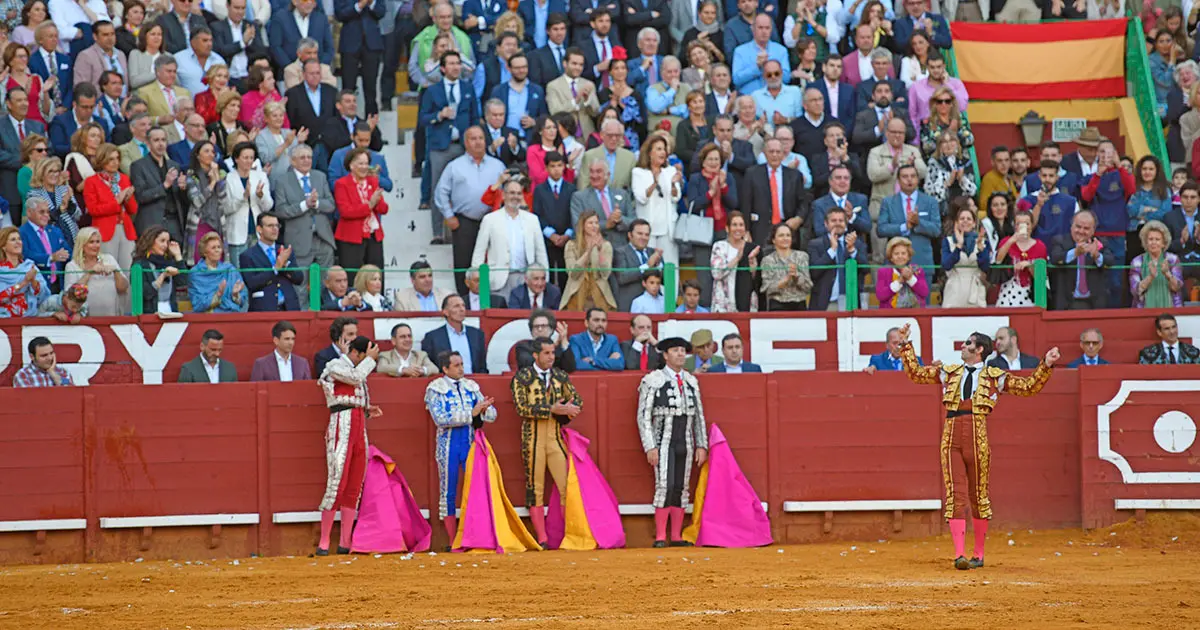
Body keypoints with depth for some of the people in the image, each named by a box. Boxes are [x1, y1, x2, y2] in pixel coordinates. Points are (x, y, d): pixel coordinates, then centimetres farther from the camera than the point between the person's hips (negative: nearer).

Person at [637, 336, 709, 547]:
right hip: (663, 441, -5)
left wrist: (702, 445, 9)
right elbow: (644, 416, -5)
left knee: (681, 488, 4)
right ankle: (660, 537, -12)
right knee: (665, 486, -14)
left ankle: (676, 536, 7)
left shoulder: (691, 381, 12)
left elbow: (699, 416, 15)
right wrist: (650, 447, -12)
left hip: (686, 442, 5)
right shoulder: (652, 381, -3)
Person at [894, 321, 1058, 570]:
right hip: (951, 435, 2)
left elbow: (1029, 387, 11)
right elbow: (915, 373, 25)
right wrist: (906, 345, 23)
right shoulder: (949, 372, 19)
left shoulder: (994, 376, 12)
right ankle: (959, 554, -12)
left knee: (978, 494, 5)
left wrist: (1046, 365, 0)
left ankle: (979, 554, 15)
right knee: (955, 494, -7)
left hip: (977, 434, -2)